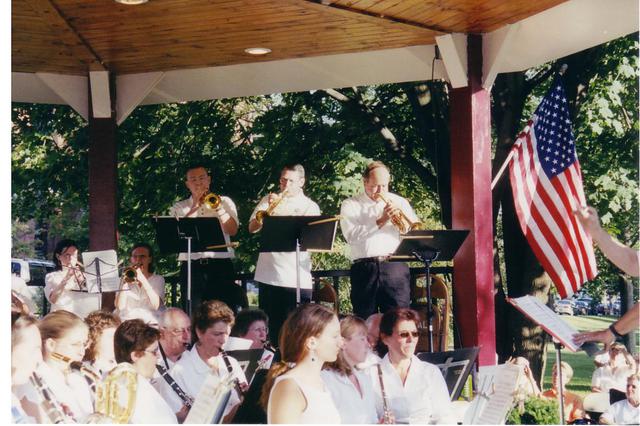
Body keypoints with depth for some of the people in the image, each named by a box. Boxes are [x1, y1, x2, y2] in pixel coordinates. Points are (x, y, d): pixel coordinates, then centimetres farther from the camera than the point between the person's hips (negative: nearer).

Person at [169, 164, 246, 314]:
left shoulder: (224, 201, 14)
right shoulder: (179, 207, 14)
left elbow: (232, 230, -1)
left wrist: (218, 208, -11)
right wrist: (194, 208, -8)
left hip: (221, 263, 0)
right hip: (192, 266, 0)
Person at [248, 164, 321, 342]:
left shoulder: (310, 207, 5)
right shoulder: (268, 200, 12)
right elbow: (252, 228, 2)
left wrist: (283, 214, -17)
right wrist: (268, 208, -13)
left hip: (297, 279, -2)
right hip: (268, 276, 2)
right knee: (271, 326, 8)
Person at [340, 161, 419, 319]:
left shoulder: (399, 202, 15)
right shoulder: (350, 205, 8)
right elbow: (351, 236, -9)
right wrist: (381, 221, -14)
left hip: (395, 267, 1)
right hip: (365, 269, -1)